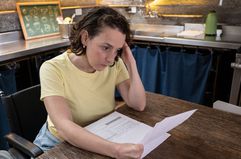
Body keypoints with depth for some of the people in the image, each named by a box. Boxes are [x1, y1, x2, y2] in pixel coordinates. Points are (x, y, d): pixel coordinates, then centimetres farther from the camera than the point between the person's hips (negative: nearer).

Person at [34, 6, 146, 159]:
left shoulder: (115, 65, -9)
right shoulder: (53, 69, -21)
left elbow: (138, 105, -9)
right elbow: (64, 127, -30)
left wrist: (131, 64, -19)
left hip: (103, 138, 4)